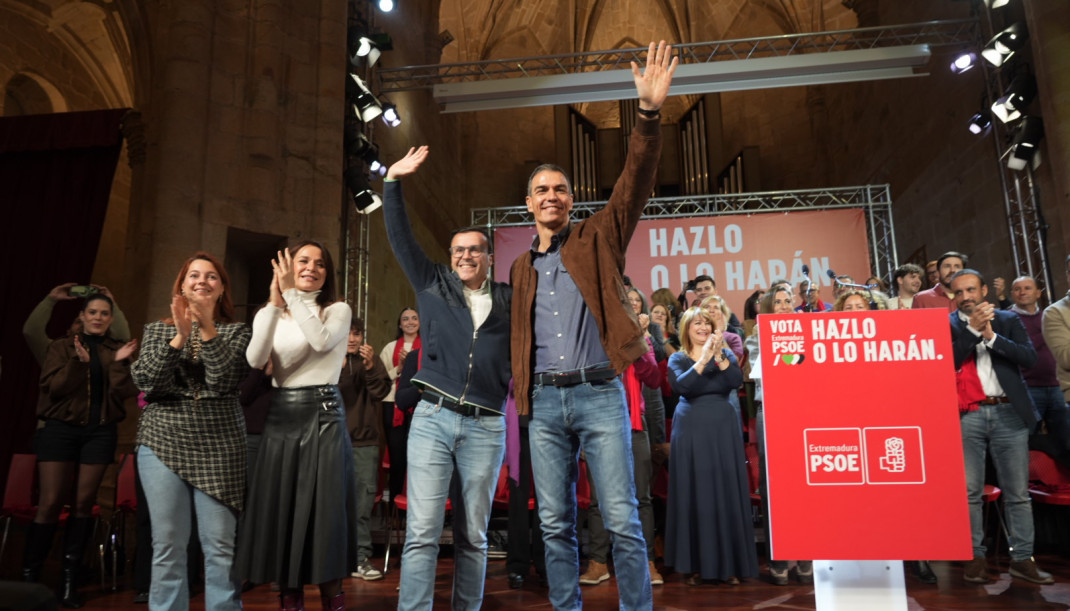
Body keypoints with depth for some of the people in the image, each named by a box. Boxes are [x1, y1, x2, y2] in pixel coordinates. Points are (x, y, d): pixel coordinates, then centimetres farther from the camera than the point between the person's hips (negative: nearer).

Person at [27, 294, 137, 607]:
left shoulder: (118, 350, 8)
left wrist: (119, 364, -15)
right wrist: (78, 362, -21)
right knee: (50, 503, -6)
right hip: (60, 428, -1)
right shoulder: (62, 346, 5)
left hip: (100, 432, 1)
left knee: (84, 503, 3)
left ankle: (70, 578, 10)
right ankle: (29, 575, 6)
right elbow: (52, 387, -8)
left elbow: (124, 394, -2)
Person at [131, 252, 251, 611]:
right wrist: (179, 337, -13)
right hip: (163, 441, 1)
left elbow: (224, 382, -8)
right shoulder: (156, 330, 13)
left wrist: (207, 329, -15)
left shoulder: (236, 332, 7)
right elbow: (145, 382, -3)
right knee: (168, 545, 2)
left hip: (219, 445, -1)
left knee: (220, 545, -2)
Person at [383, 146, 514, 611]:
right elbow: (400, 238, 9)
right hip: (432, 418, 0)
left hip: (486, 427, 1)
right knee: (421, 532, -5)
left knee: (472, 536, 9)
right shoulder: (433, 285, 10)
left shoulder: (510, 300, 10)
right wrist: (393, 183, 2)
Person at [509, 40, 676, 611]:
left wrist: (649, 111, -18)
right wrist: (520, 391, 10)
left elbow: (636, 180, -6)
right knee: (555, 523, 9)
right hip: (544, 401, 3)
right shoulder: (520, 268, 17)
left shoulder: (597, 238, 7)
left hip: (599, 393, -3)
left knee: (622, 520, -2)